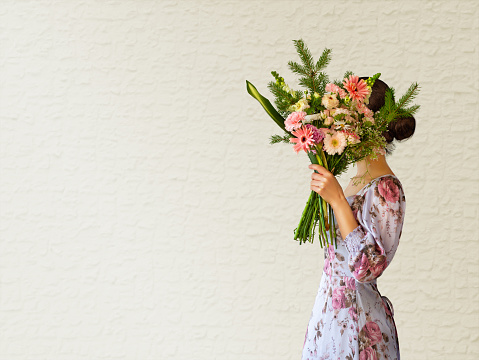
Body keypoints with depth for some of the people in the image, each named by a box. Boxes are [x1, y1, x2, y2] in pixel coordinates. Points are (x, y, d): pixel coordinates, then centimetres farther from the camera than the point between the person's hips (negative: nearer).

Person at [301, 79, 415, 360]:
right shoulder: (357, 181, 8)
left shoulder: (386, 189, -19)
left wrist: (337, 199, -26)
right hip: (332, 312, 9)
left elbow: (368, 266, -26)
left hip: (357, 320, -9)